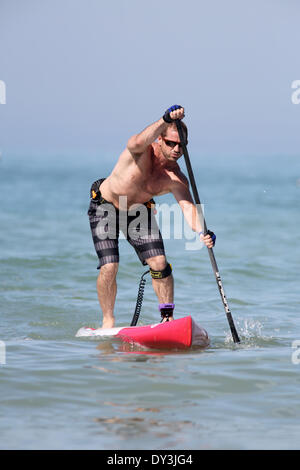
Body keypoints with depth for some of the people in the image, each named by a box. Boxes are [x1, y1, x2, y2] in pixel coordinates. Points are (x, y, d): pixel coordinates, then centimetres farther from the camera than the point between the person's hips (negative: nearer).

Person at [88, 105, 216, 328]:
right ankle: (108, 321, 5)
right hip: (105, 206, -4)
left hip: (139, 210, 4)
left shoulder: (177, 178, -20)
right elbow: (139, 142, -55)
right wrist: (166, 120, -67)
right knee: (109, 268, -13)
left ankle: (167, 317, 6)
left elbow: (188, 206, -34)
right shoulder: (142, 151, -29)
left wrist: (201, 232, -53)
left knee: (159, 263, -9)